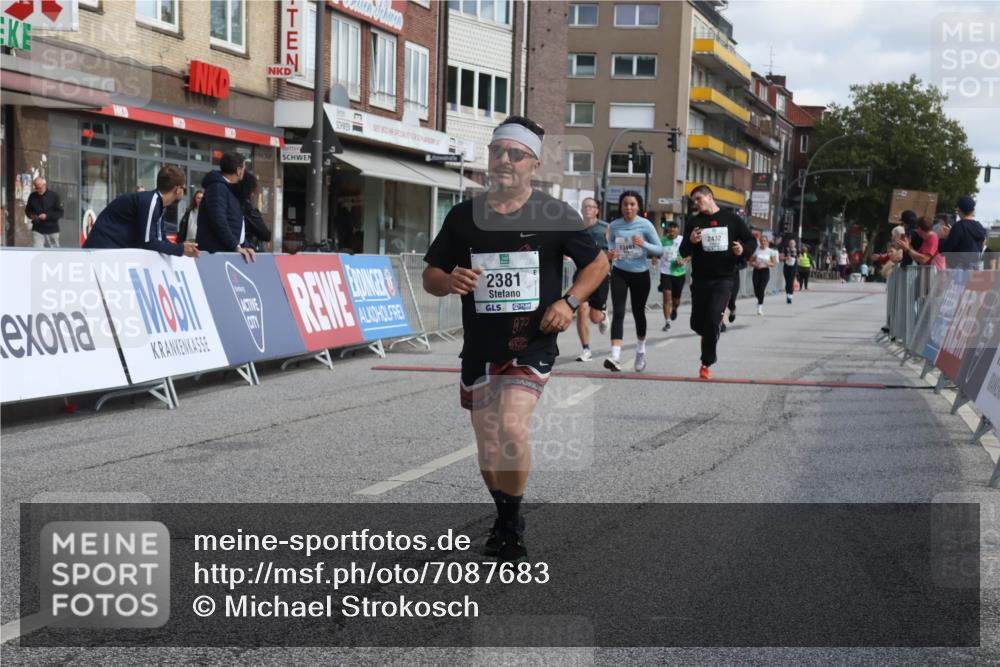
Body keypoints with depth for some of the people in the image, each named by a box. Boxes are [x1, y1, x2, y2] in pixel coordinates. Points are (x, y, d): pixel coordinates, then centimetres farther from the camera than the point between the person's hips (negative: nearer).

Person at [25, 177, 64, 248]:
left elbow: (60, 213, -7)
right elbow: (27, 210, 17)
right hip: (37, 230, 1)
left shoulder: (53, 196, -4)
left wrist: (47, 216, -20)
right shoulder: (32, 196, 4)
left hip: (51, 230, -1)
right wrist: (31, 215, -6)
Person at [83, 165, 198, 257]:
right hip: (104, 249, -10)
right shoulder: (150, 201, -20)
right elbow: (147, 242, -24)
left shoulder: (158, 203, 9)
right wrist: (180, 249, -18)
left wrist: (182, 247, 0)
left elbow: (160, 239, 12)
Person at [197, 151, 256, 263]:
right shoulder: (217, 187, -10)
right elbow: (219, 221, -21)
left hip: (229, 252, 9)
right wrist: (236, 247, -21)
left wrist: (245, 246, 7)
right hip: (216, 252, -9)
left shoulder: (230, 189, 20)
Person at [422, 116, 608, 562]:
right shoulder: (463, 216, 5)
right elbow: (430, 277, 10)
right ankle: (505, 519, 37)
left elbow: (598, 263, 8)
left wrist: (569, 301, -9)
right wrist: (449, 281, -14)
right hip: (479, 349, 4)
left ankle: (512, 523, -3)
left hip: (532, 345, -3)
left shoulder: (555, 215, -2)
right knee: (489, 454, 10)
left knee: (511, 428, -24)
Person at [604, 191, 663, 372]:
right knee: (618, 313, -13)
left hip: (640, 274, -1)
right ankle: (615, 357, -22)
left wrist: (643, 244, -25)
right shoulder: (614, 225, -3)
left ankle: (640, 351, 38)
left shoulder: (645, 225, -9)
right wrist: (609, 254, -8)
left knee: (638, 312, 13)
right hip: (619, 273, 1)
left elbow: (659, 250, -7)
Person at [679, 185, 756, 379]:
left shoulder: (731, 219, 3)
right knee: (697, 323, 7)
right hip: (700, 280, 3)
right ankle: (711, 335, 43)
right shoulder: (694, 222, 4)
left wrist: (743, 250, -13)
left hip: (723, 279, -2)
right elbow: (684, 253, 1)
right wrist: (691, 241, -21)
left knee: (712, 320, -15)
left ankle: (706, 364, -4)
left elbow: (752, 241, 9)